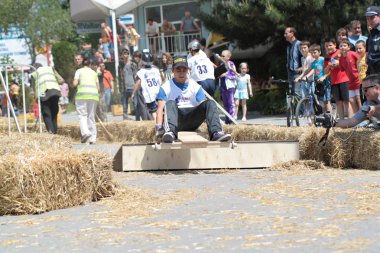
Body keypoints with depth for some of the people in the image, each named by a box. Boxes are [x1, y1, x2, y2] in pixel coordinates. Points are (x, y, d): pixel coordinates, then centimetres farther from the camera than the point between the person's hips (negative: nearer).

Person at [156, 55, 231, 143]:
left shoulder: (195, 86, 16)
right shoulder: (166, 87, 10)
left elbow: (204, 106, 5)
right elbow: (161, 108, -1)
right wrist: (158, 127, -20)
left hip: (192, 121, 2)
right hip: (176, 121, -2)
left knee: (211, 103, -19)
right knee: (170, 104, -32)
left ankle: (216, 133, -43)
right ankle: (170, 132, -59)